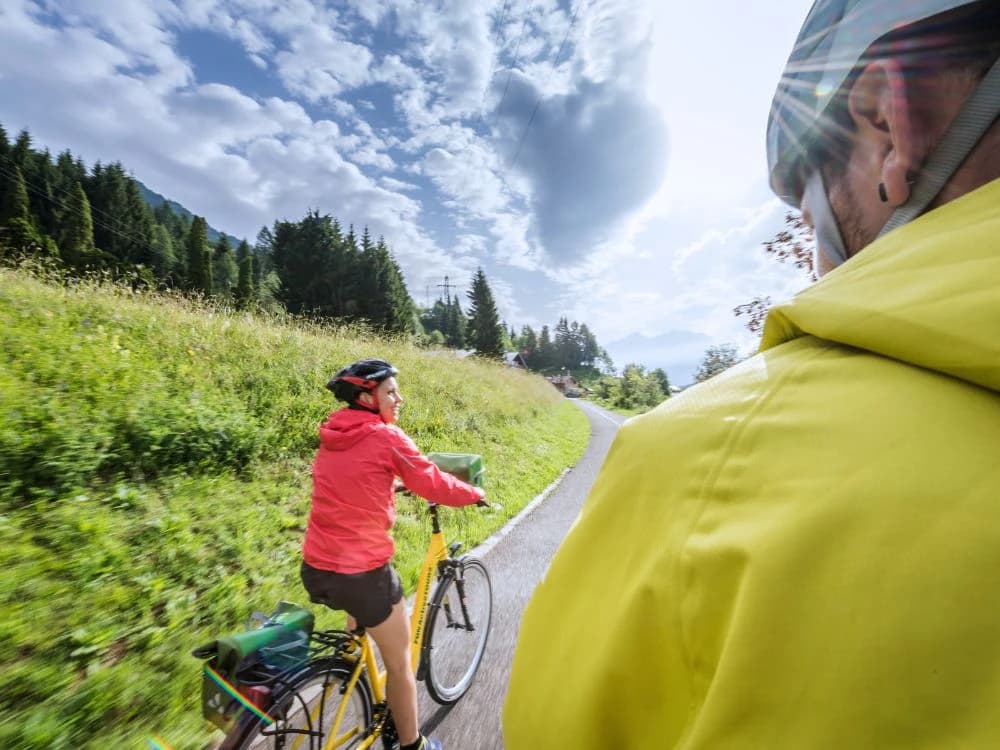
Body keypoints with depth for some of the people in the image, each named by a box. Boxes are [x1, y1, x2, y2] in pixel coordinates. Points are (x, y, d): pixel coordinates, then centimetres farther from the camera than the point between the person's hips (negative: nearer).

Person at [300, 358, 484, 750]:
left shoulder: (330, 434, 5)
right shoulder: (386, 436, -16)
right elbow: (435, 484, -10)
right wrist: (474, 494, 7)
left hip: (315, 569, 7)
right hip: (361, 572, -6)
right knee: (399, 662, 17)